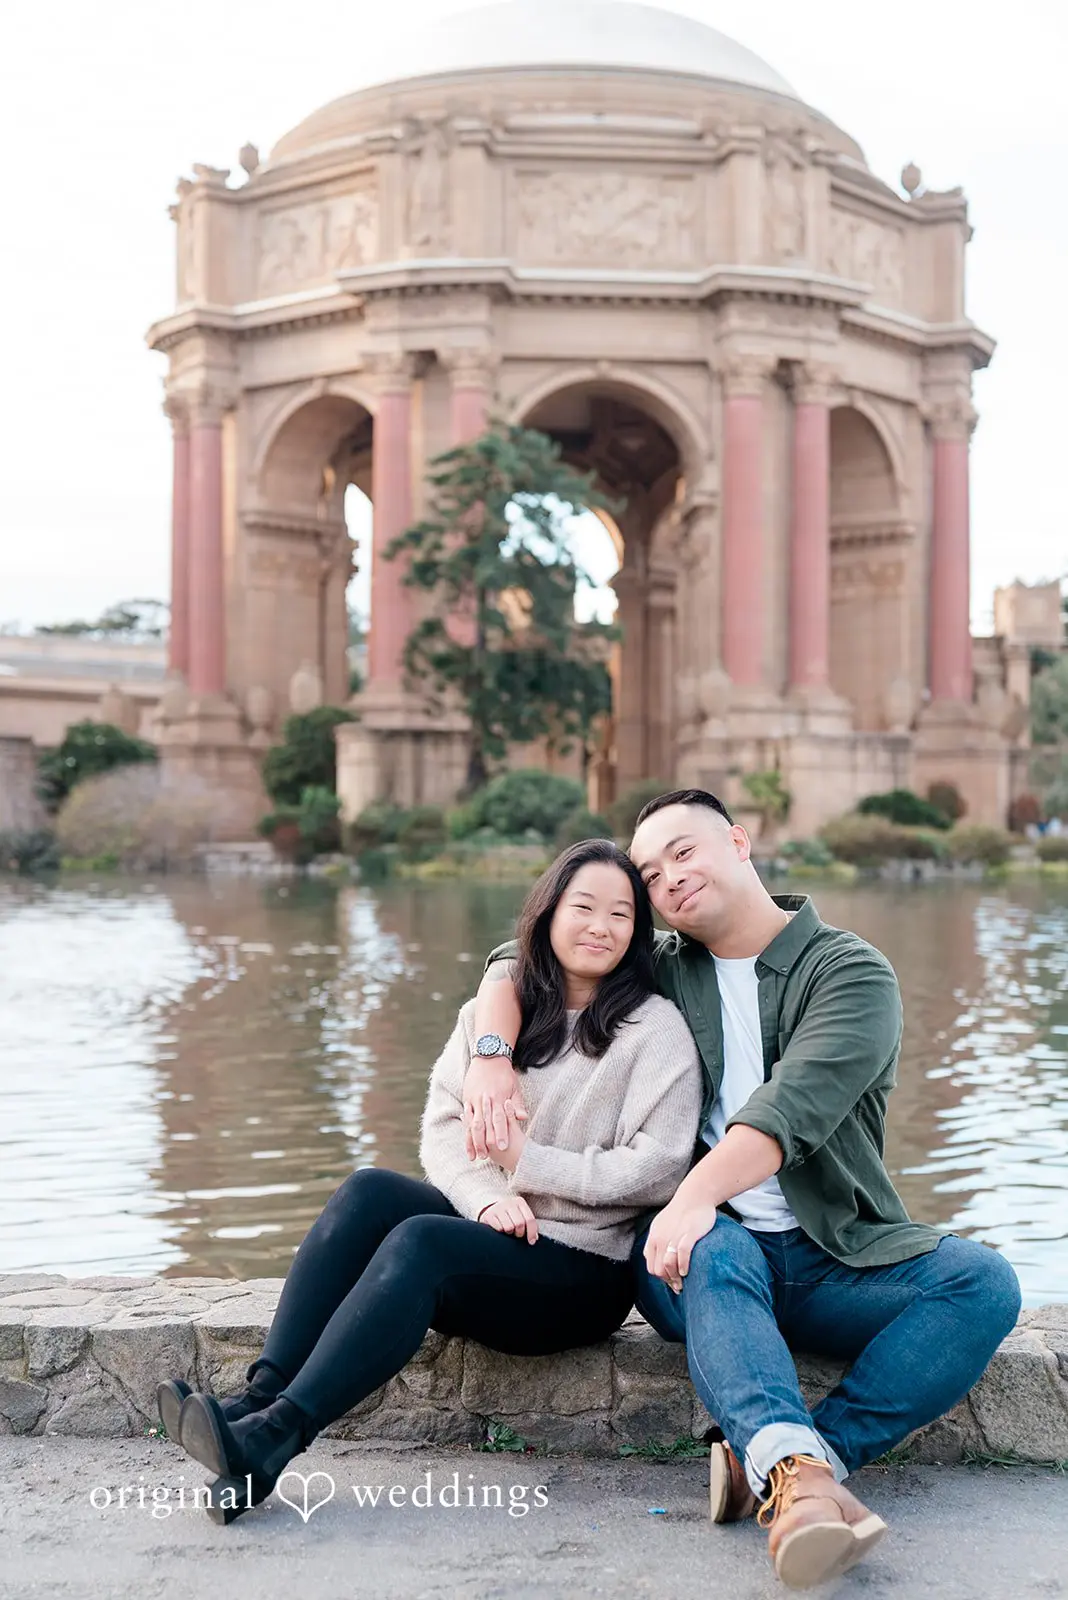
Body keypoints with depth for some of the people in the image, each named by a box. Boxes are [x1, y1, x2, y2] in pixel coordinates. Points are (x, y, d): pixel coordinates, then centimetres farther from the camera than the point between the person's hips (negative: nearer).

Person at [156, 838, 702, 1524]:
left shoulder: (656, 1027, -3)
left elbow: (656, 1168, -11)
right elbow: (444, 1124, 4)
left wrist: (530, 1162, -12)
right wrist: (489, 1196, -15)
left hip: (583, 1272, -5)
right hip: (485, 1230, 5)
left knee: (418, 1240, -31)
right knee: (367, 1192, -24)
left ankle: (271, 1440, -41)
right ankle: (259, 1398, -33)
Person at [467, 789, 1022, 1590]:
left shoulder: (853, 972, -2)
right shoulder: (663, 969, 14)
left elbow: (794, 1105, -18)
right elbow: (517, 959, 18)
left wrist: (696, 1195, -34)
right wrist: (493, 1059, -4)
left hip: (838, 1260, -1)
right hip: (705, 1251, 1)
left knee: (986, 1283, -28)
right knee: (715, 1250, -35)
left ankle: (775, 1472, -39)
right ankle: (801, 1471, -55)